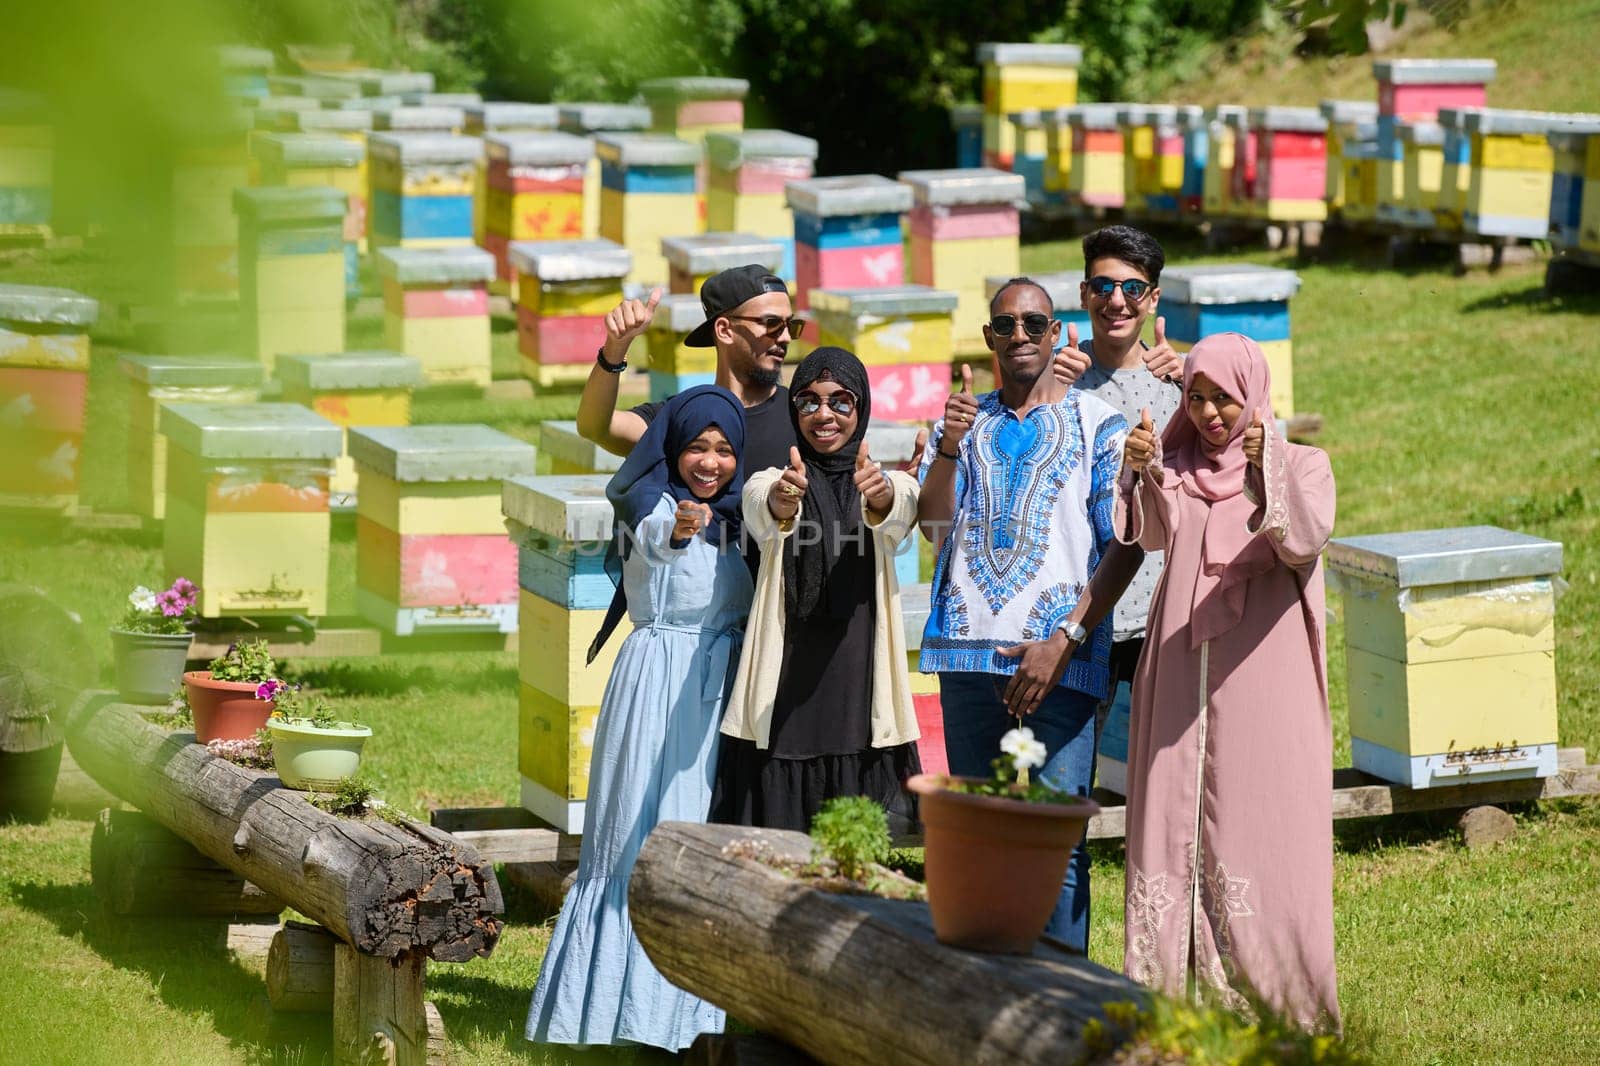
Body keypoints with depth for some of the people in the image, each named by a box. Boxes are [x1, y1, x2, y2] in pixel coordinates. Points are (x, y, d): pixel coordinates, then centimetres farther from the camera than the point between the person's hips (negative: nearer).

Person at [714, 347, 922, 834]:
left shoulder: (891, 486, 8)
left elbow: (897, 512, -17)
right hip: (786, 683, 0)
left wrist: (879, 495, -42)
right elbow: (765, 517, -18)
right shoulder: (770, 484, 6)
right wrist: (783, 501, -43)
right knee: (779, 837, -5)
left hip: (861, 681, 0)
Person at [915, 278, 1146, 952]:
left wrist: (1065, 639, -11)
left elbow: (1126, 546, -2)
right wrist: (949, 446, -13)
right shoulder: (964, 422, 16)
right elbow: (934, 527, 4)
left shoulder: (1098, 426, 4)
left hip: (1061, 658, -4)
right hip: (969, 649, 4)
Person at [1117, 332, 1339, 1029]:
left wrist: (1268, 468, -33)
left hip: (1263, 678, -3)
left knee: (1264, 832, -5)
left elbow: (1307, 540, -16)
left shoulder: (1301, 467, 5)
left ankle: (1283, 1009, -1)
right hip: (1180, 677, 3)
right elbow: (1152, 535, -10)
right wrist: (1138, 473, -30)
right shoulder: (1174, 469, 12)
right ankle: (1163, 1001, 4)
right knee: (1172, 828, 0)